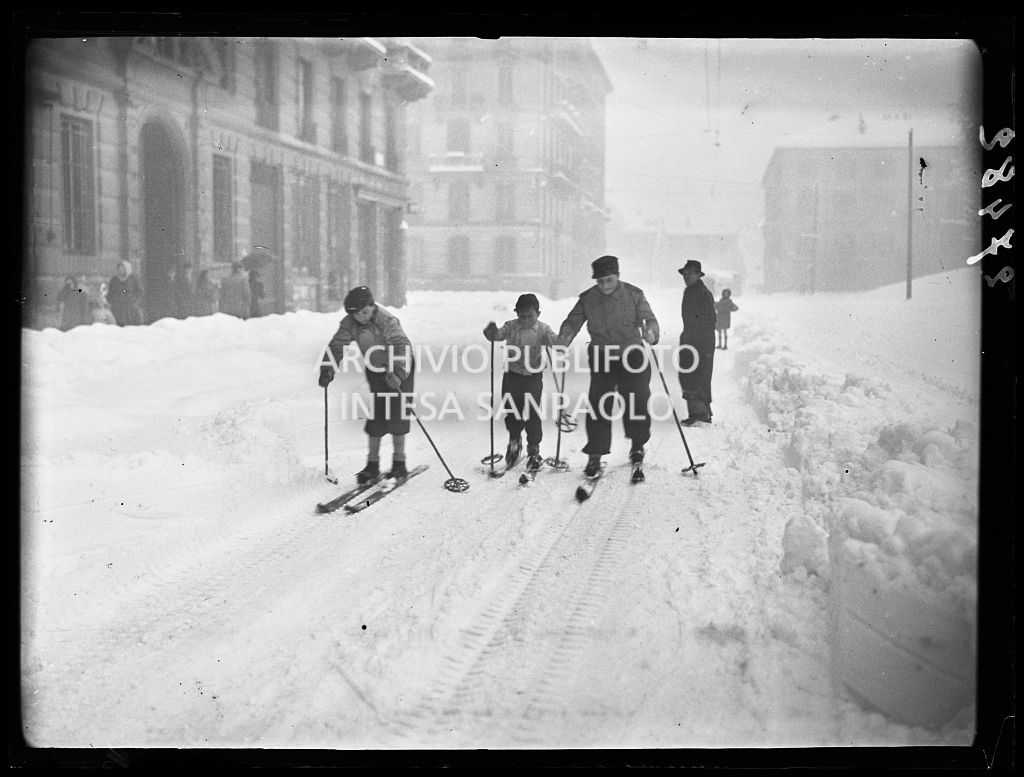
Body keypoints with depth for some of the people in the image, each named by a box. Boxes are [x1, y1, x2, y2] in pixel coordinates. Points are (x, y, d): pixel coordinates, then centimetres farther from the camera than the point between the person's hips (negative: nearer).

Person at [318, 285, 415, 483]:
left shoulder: (387, 321, -28)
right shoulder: (349, 323, -12)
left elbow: (402, 347, -39)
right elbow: (336, 346, -6)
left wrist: (398, 374, -54)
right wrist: (327, 370, -22)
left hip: (399, 369, -4)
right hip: (375, 371, 4)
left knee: (396, 415, -10)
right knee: (376, 416, -2)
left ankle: (399, 462, 0)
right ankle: (372, 463, 5)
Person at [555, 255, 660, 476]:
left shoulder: (633, 295, -9)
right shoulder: (588, 299, -5)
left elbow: (648, 318, -14)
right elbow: (572, 322, -3)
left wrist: (652, 333, -36)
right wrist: (562, 342, -21)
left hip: (632, 356, -1)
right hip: (601, 358, 1)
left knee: (636, 402, 0)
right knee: (598, 406, -5)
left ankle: (637, 444, 26)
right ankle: (595, 455, 2)